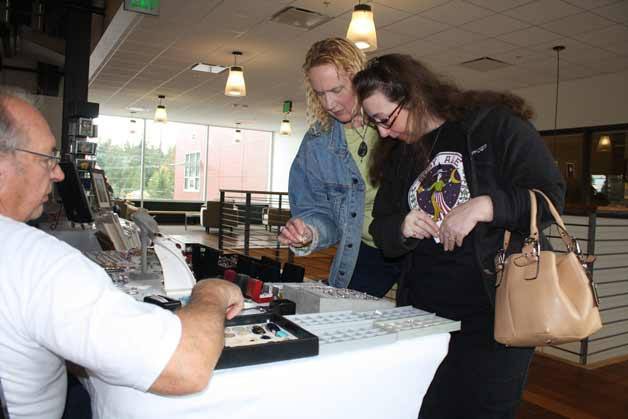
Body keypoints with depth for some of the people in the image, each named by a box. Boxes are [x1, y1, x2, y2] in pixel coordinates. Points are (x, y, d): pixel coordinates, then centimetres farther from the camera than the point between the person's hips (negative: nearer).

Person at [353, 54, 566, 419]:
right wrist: (402, 228, -10)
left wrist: (483, 206, -23)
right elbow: (381, 231, 12)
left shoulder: (494, 124, -5)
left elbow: (550, 195, -8)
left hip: (493, 314, -4)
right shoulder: (398, 155, 12)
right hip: (423, 312, 5)